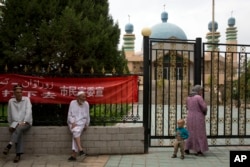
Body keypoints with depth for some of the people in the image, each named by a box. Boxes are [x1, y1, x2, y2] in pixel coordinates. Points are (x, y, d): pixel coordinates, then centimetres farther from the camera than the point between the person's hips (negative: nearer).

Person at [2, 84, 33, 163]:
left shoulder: (26, 99, 1)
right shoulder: (11, 101, 8)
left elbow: (28, 111, -9)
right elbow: (9, 115, 12)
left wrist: (24, 122, -20)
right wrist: (11, 124, 6)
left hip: (26, 123, -1)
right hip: (15, 123, 1)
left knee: (19, 128, -36)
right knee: (19, 132, -32)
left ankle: (9, 146, -40)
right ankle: (18, 154, -36)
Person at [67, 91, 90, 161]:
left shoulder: (86, 104, 3)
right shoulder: (72, 103, -3)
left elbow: (87, 115, 10)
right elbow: (70, 114, -3)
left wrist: (86, 124, 3)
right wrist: (73, 123, -15)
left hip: (81, 122, 0)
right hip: (72, 122, 0)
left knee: (76, 132, -28)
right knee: (75, 132, -31)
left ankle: (74, 154, -31)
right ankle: (80, 149, -37)